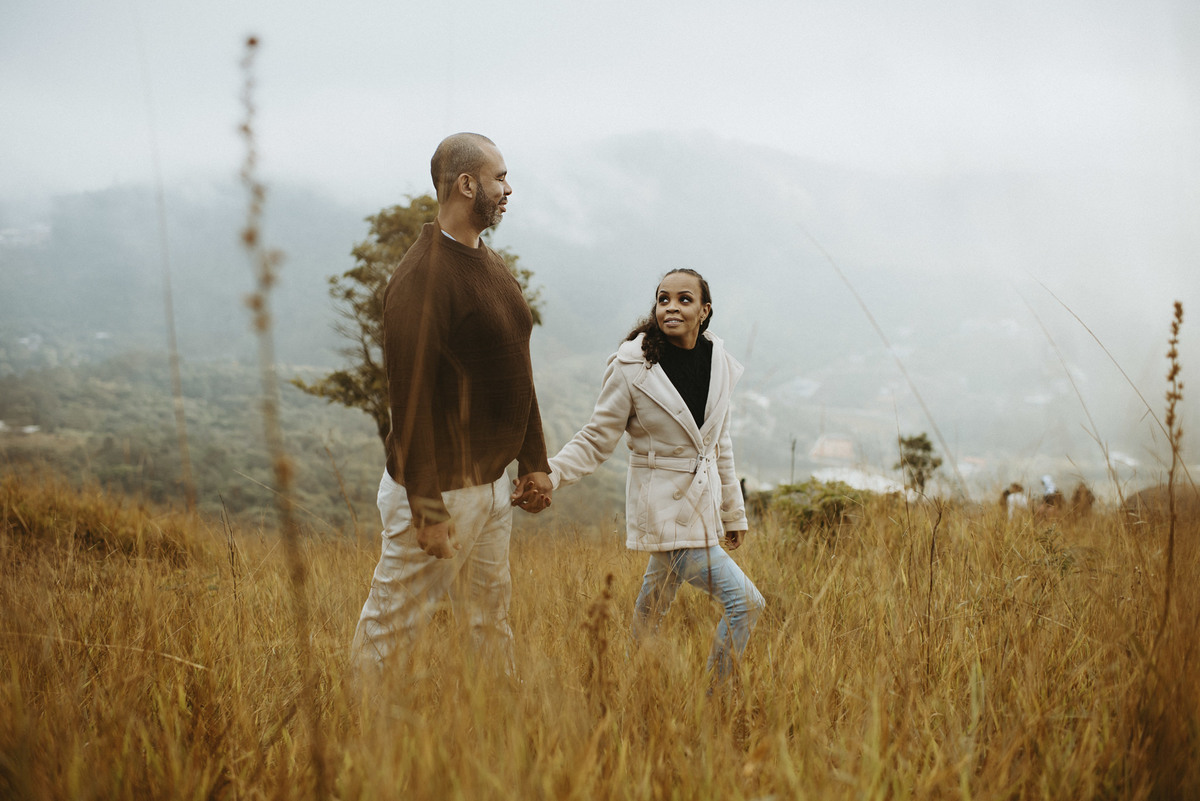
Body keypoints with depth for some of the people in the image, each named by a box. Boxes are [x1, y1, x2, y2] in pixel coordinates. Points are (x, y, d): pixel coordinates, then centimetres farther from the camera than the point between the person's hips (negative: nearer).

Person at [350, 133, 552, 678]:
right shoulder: (422, 276, -19)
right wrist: (428, 510, -23)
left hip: (492, 483, 9)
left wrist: (534, 462, 17)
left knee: (491, 620, 16)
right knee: (390, 627, 0)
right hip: (441, 490, -9)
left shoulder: (490, 265, 12)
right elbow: (410, 394, -22)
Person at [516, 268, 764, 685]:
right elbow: (597, 438, -7)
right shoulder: (633, 367, -14)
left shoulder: (719, 364, 3)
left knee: (655, 605, 17)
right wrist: (548, 472, -22)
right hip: (663, 508, -6)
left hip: (701, 503, 6)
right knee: (745, 601, -11)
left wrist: (733, 512, 19)